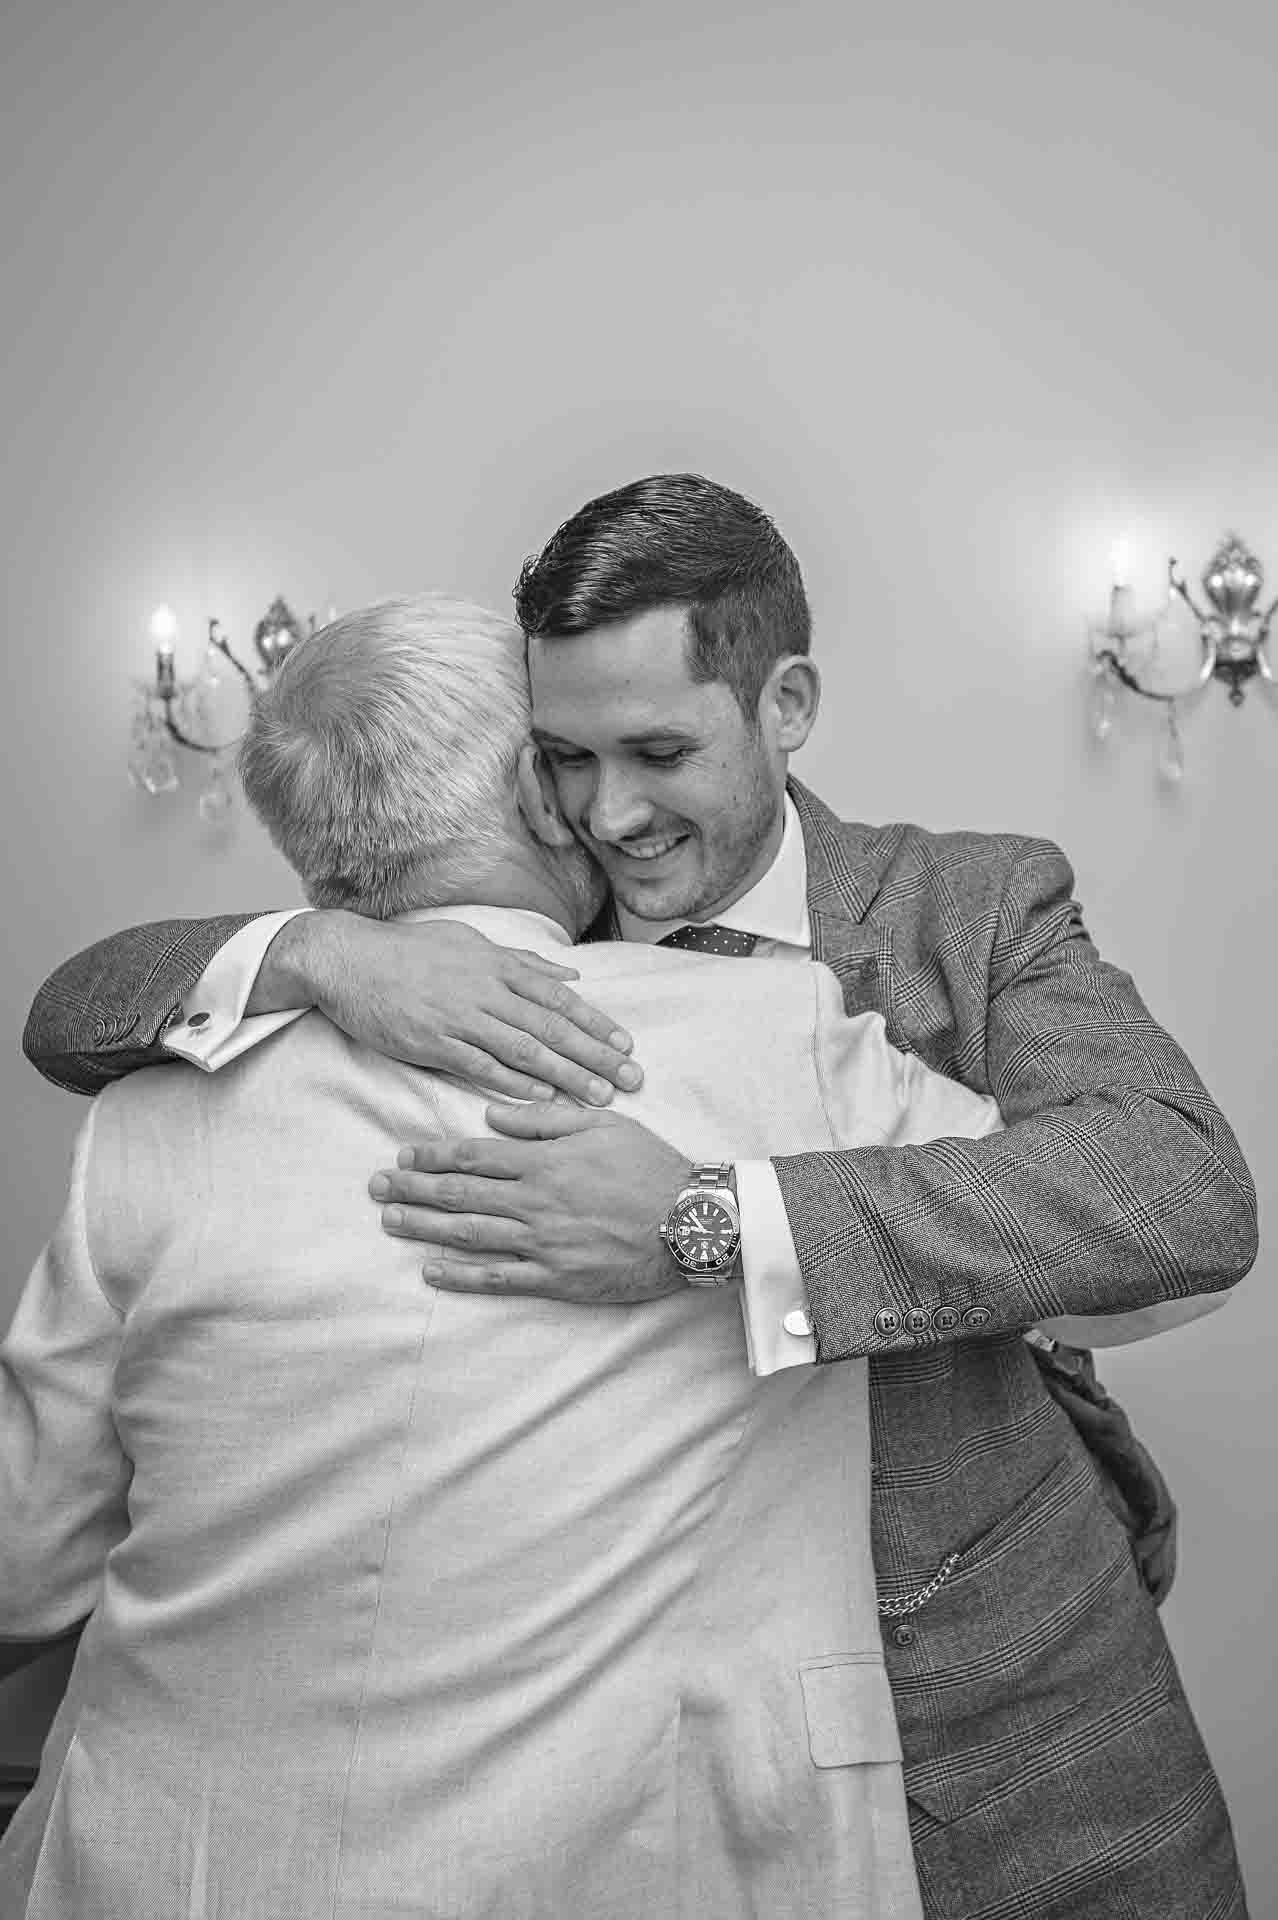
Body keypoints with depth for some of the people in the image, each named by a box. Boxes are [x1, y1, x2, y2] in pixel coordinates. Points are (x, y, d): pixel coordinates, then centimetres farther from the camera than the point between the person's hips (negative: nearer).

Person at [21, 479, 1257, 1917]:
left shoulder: (975, 909, -10)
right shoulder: (498, 943, -5)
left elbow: (1190, 1191, -27)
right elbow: (67, 1022, -6)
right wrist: (315, 953, -28)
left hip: (1007, 1692, 0)